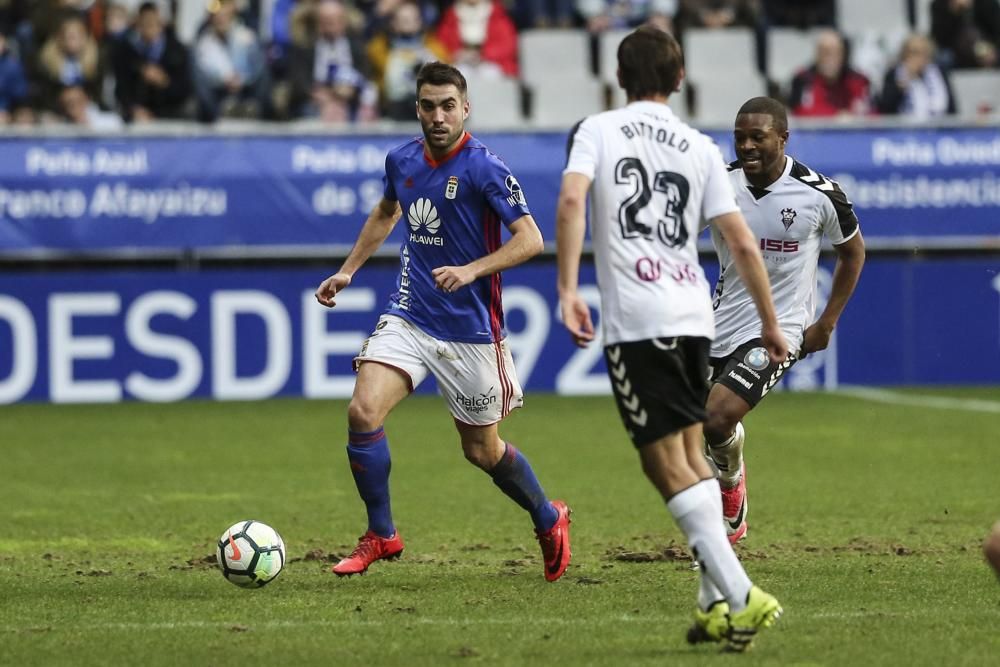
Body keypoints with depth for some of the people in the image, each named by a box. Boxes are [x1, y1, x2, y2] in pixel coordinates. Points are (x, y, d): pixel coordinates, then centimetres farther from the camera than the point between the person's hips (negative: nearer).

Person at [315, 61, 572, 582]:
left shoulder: (483, 168, -15)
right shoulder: (402, 161, 4)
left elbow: (530, 239, -18)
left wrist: (471, 271, -30)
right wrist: (349, 270, 24)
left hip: (470, 329, -4)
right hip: (408, 317, 4)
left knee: (482, 450, 7)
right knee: (363, 411, -17)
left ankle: (548, 520, 35)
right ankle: (381, 535, -1)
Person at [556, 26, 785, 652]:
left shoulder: (598, 130, 3)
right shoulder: (700, 148, 11)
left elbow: (572, 200, -16)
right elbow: (743, 244, 7)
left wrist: (568, 289, -17)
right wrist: (771, 324, 15)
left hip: (636, 323, -4)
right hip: (693, 315, 4)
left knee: (667, 464, -4)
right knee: (691, 454, 18)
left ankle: (739, 596, -16)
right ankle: (717, 603, 12)